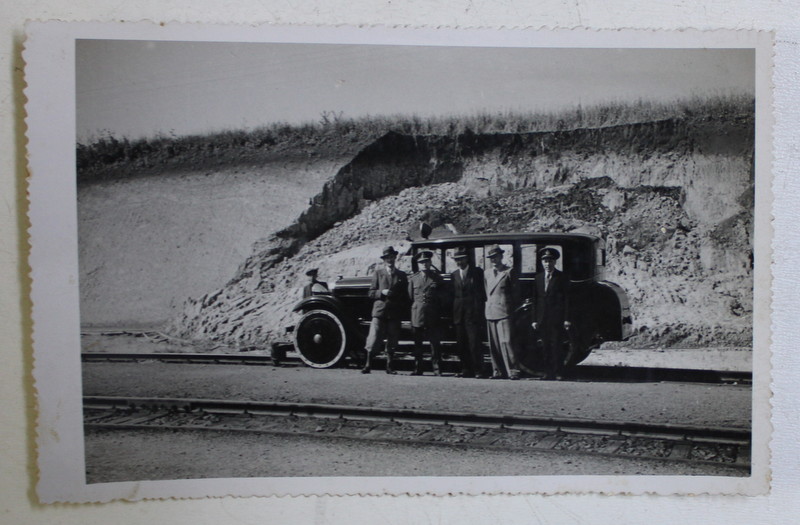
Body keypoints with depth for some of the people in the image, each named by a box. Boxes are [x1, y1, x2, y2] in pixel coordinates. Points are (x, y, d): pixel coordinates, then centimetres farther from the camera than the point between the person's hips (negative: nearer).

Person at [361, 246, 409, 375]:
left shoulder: (402, 276, 13)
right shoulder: (378, 273, 10)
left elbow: (405, 296, 14)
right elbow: (371, 293, 7)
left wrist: (403, 309, 1)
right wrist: (381, 292, -11)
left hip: (395, 314, 2)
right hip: (379, 311, -1)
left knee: (392, 342, 4)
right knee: (374, 339, -8)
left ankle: (389, 366, 13)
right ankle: (368, 365, 1)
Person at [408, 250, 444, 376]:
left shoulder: (437, 277, 9)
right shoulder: (413, 279, 11)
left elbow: (442, 296, 11)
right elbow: (410, 297, 13)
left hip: (432, 315, -1)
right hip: (417, 315, 1)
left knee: (435, 343, -3)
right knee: (417, 343, 5)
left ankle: (437, 369, 3)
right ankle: (417, 369, 11)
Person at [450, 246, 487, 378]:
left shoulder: (477, 272, 2)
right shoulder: (454, 275, 15)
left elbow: (482, 293, 1)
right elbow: (453, 295, 14)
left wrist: (480, 312, -6)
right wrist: (452, 315, 7)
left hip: (473, 314, -4)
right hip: (459, 315, 5)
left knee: (475, 343, -7)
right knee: (461, 345, 5)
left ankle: (479, 370, -1)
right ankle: (466, 370, 13)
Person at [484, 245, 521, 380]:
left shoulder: (509, 272, 1)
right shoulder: (487, 273, 18)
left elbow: (515, 293, 1)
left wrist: (513, 310, -2)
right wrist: (487, 306, 13)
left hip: (504, 312, -6)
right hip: (490, 312, 6)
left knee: (506, 342, -12)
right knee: (493, 344, 6)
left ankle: (513, 371, -7)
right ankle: (498, 371, 13)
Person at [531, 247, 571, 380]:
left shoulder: (562, 278, 2)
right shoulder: (538, 278, 13)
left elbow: (566, 299, -1)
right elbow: (535, 299, 12)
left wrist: (566, 319, -8)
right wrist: (534, 319, 6)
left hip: (557, 318, -4)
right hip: (542, 319, 4)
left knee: (557, 346, -4)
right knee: (545, 347, 5)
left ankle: (557, 373, 1)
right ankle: (548, 372, 10)